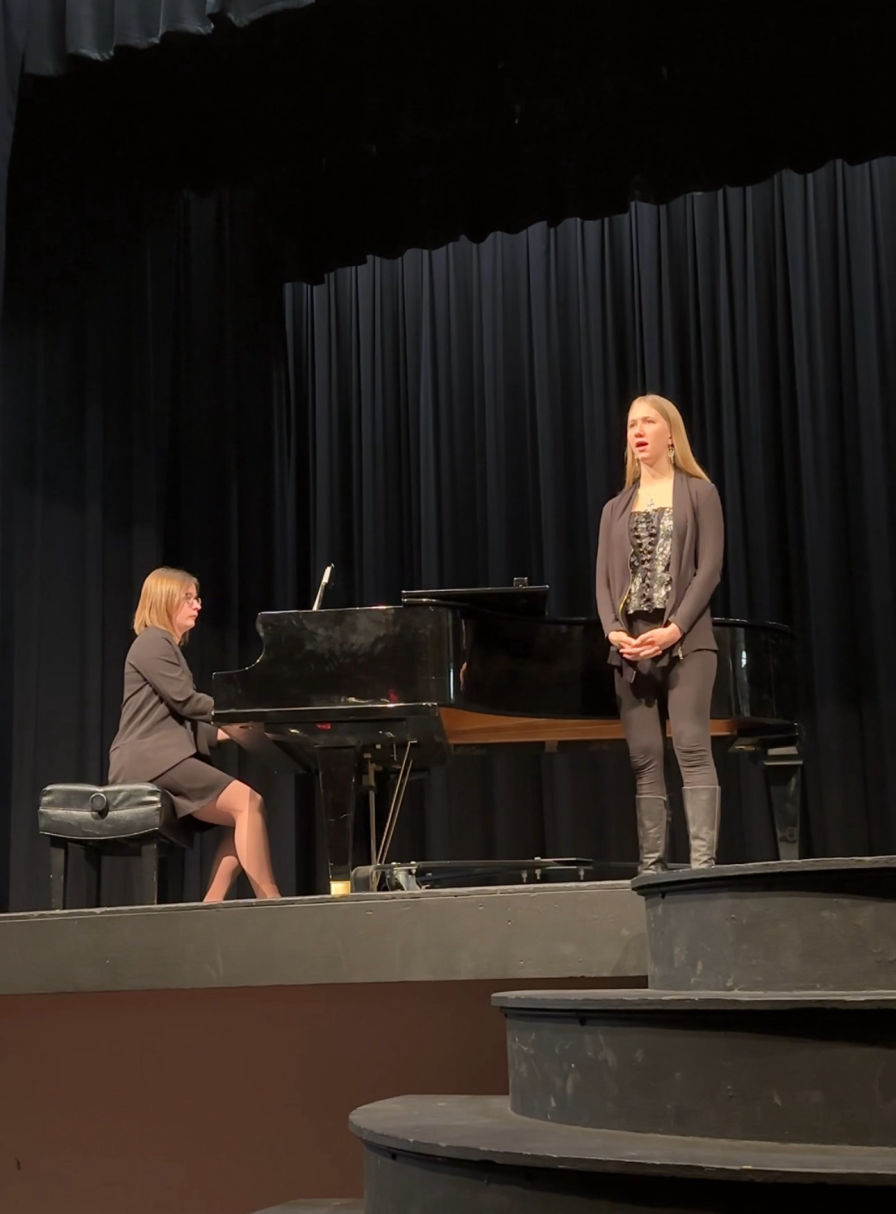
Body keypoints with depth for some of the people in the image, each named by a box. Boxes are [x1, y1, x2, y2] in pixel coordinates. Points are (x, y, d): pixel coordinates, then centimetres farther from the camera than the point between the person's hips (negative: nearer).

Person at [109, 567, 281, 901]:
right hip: (150, 760, -10)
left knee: (243, 814, -4)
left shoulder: (168, 648, 28)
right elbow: (185, 701, -13)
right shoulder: (152, 644, -3)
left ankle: (211, 909, -11)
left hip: (164, 759, 10)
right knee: (248, 802, -22)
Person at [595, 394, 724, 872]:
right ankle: (651, 864, 3)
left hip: (684, 640, -4)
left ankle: (703, 860, -13)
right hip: (630, 646, 4)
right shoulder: (616, 508, 18)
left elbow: (709, 568, -4)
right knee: (643, 758, 1)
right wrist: (613, 630, -9)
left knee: (692, 747, -11)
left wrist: (675, 628, -16)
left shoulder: (699, 493, 6)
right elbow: (604, 578, 11)